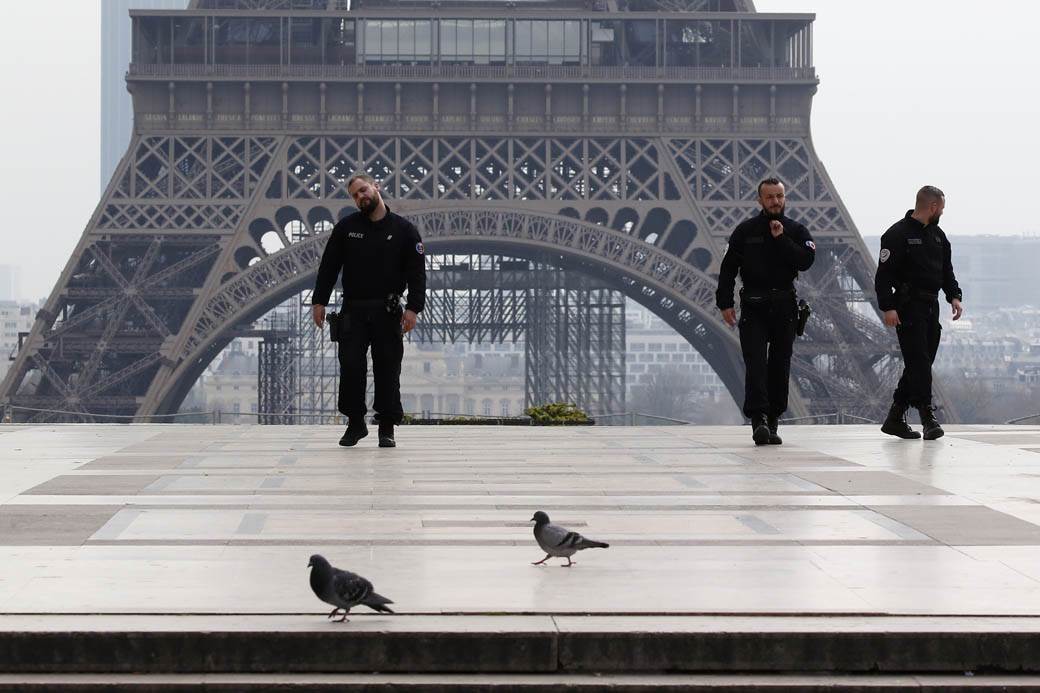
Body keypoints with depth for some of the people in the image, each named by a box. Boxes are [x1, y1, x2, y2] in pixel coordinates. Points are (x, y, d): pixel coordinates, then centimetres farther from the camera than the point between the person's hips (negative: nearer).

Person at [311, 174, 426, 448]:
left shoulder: (404, 229, 2)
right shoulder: (346, 228, 6)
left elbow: (417, 271, -1)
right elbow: (328, 266, 8)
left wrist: (413, 308, -11)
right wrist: (319, 301, 0)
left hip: (387, 312, -1)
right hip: (353, 311, 1)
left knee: (388, 371, 0)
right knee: (350, 368, -3)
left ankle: (387, 428, 7)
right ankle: (355, 423, 9)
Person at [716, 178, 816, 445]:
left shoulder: (796, 231, 7)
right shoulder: (745, 230, 4)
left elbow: (806, 261, -9)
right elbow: (728, 268, 3)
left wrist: (782, 239, -14)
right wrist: (725, 303, -4)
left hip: (785, 308, 2)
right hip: (753, 307, -2)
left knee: (780, 367, 6)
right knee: (756, 365, -13)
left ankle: (772, 423, 14)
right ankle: (758, 421, -20)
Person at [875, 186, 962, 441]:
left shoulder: (937, 235, 17)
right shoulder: (898, 234, -9)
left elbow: (946, 271, 22)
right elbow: (884, 274, -12)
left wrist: (954, 296, 7)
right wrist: (888, 307, -20)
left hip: (931, 308, 8)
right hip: (908, 308, -8)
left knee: (920, 364, 8)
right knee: (919, 362, -13)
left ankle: (894, 419, 14)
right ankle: (928, 416, -15)